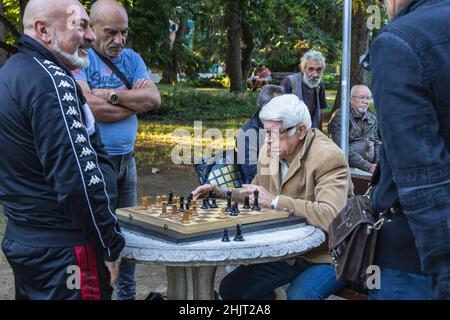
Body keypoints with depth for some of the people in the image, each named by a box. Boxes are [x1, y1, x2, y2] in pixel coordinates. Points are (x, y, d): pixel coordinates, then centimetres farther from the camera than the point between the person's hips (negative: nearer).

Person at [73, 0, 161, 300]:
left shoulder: (131, 58, 10)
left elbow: (154, 98, -4)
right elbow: (90, 106, -22)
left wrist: (112, 95, -15)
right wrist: (134, 97, -9)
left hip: (127, 159, 6)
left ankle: (127, 292, 26)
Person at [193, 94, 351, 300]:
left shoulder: (329, 157, -22)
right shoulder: (268, 151, 0)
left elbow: (332, 216, -36)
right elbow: (258, 193, 19)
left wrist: (275, 201, -30)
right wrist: (223, 194, 0)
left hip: (327, 255, -7)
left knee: (299, 294, -34)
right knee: (230, 288, 1)